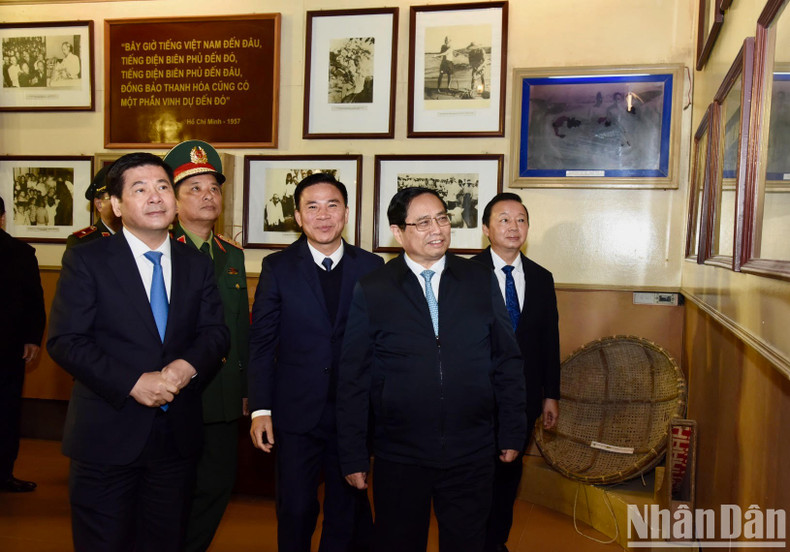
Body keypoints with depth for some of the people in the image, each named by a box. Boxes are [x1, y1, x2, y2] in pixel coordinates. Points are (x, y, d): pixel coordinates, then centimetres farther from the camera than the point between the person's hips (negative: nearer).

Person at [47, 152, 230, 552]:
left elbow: (216, 333, 5)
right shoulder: (85, 260, -5)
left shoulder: (197, 265, 7)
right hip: (107, 436, -3)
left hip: (178, 434, 4)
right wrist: (133, 383, -20)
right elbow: (65, 340, -11)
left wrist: (187, 366, -17)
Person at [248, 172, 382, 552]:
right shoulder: (277, 267, -2)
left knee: (348, 511, 16)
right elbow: (261, 342, -2)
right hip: (296, 413, -1)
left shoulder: (371, 267, 0)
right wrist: (260, 409, -7)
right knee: (295, 510, 11)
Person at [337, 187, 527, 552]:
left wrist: (512, 433, 6)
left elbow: (507, 361, 6)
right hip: (399, 457, -1)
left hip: (472, 455, 2)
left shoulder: (482, 282, 2)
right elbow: (353, 378, -2)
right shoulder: (371, 291, -4)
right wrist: (354, 456, -2)